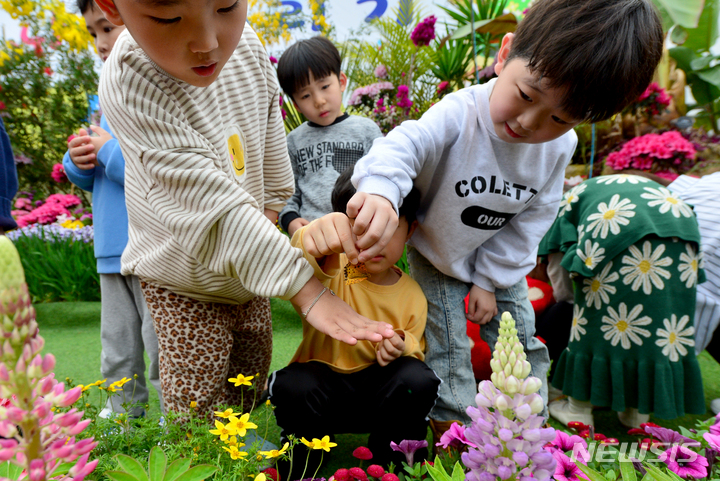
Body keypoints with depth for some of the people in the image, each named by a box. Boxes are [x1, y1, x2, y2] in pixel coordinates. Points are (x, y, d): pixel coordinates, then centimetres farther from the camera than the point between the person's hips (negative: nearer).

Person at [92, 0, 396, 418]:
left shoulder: (246, 44, -14)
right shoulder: (132, 87, -33)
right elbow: (214, 206, -39)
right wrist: (306, 290, -41)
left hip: (250, 264, 6)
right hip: (185, 277, -5)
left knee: (251, 376, 19)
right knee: (197, 403, -3)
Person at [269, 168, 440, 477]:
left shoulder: (413, 294, -2)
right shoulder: (333, 269, -14)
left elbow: (416, 347, 11)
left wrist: (402, 346, -15)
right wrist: (315, 241, -65)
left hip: (378, 388, 3)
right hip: (321, 379, -2)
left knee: (419, 380, -27)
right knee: (292, 388, -34)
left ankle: (390, 465, 1)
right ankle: (300, 468, -3)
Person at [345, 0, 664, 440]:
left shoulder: (561, 145, -18)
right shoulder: (460, 113, -32)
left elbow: (532, 218, -11)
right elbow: (405, 145, -48)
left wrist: (490, 279, -11)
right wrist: (381, 189, -71)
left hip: (500, 260, 4)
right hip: (437, 258, -3)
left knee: (523, 344, 13)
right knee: (448, 354, 2)